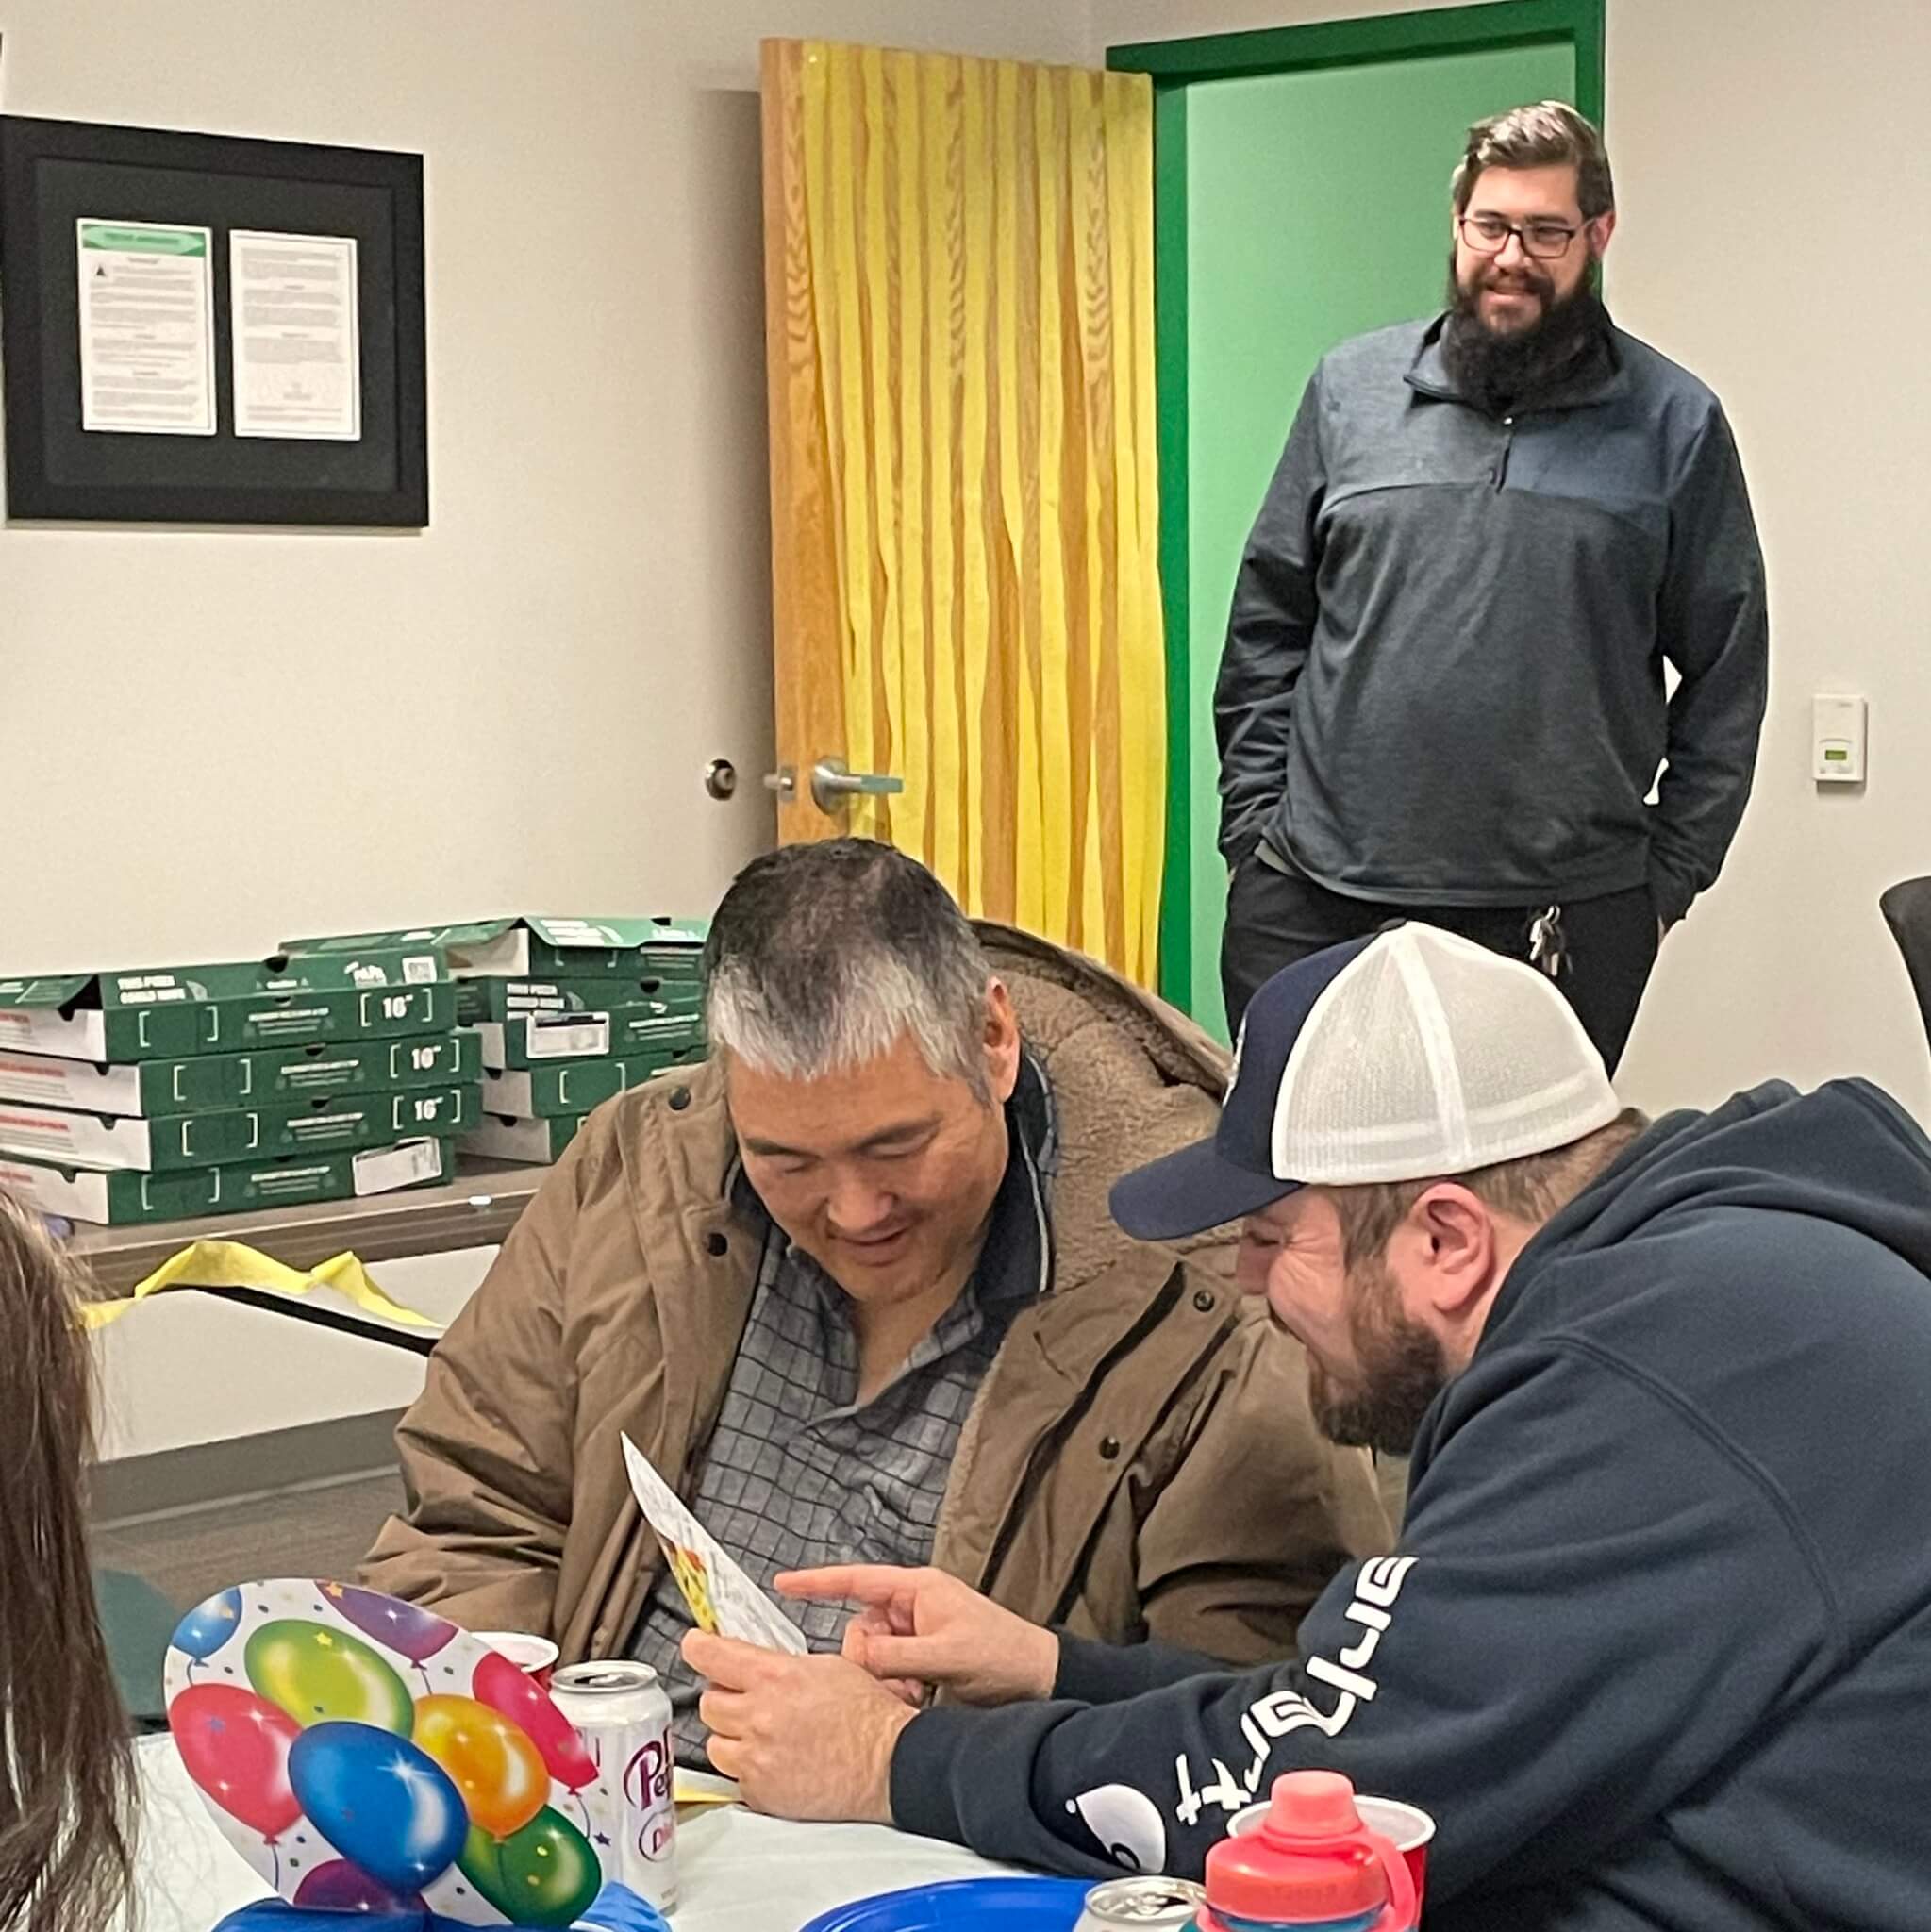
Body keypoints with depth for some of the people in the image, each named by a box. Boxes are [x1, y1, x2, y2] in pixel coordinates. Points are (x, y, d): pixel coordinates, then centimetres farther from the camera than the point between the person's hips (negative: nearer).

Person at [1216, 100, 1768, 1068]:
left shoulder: (1673, 424, 4)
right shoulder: (1351, 388, 8)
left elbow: (1726, 676, 6)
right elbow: (1267, 626, 11)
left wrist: (1672, 871, 2)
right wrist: (1254, 824, 5)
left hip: (1568, 919, -1)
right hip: (1313, 898, 1)